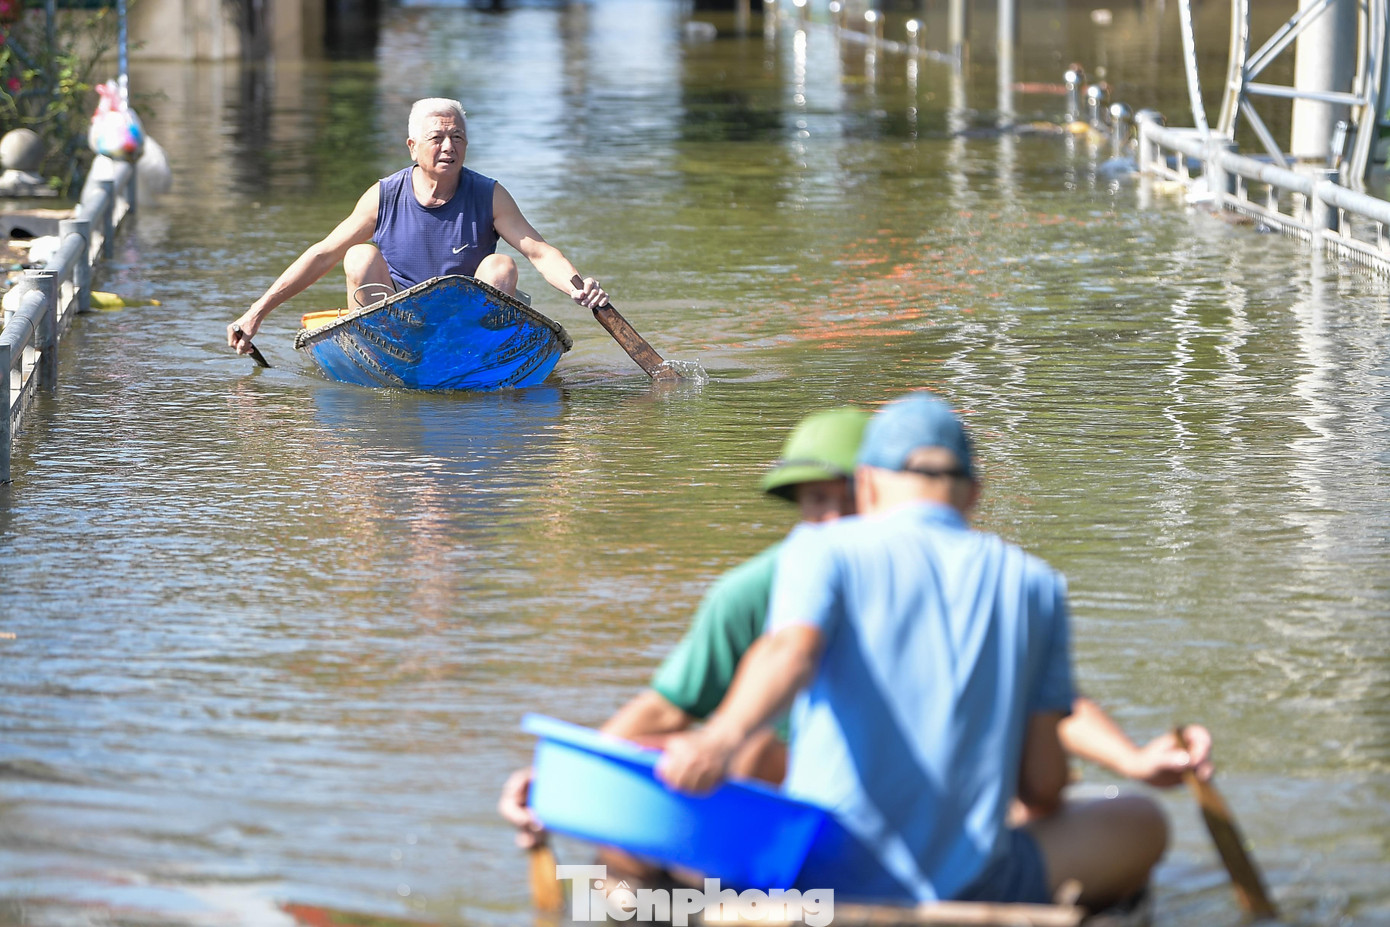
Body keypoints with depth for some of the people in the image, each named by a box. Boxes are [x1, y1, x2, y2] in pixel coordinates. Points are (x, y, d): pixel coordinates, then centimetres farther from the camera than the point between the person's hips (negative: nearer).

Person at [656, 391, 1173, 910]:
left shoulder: (825, 548, 5)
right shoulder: (1033, 584, 10)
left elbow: (791, 652, -20)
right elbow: (1042, 785, 7)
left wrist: (720, 740, -38)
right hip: (964, 884, -1)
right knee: (1143, 824, 23)